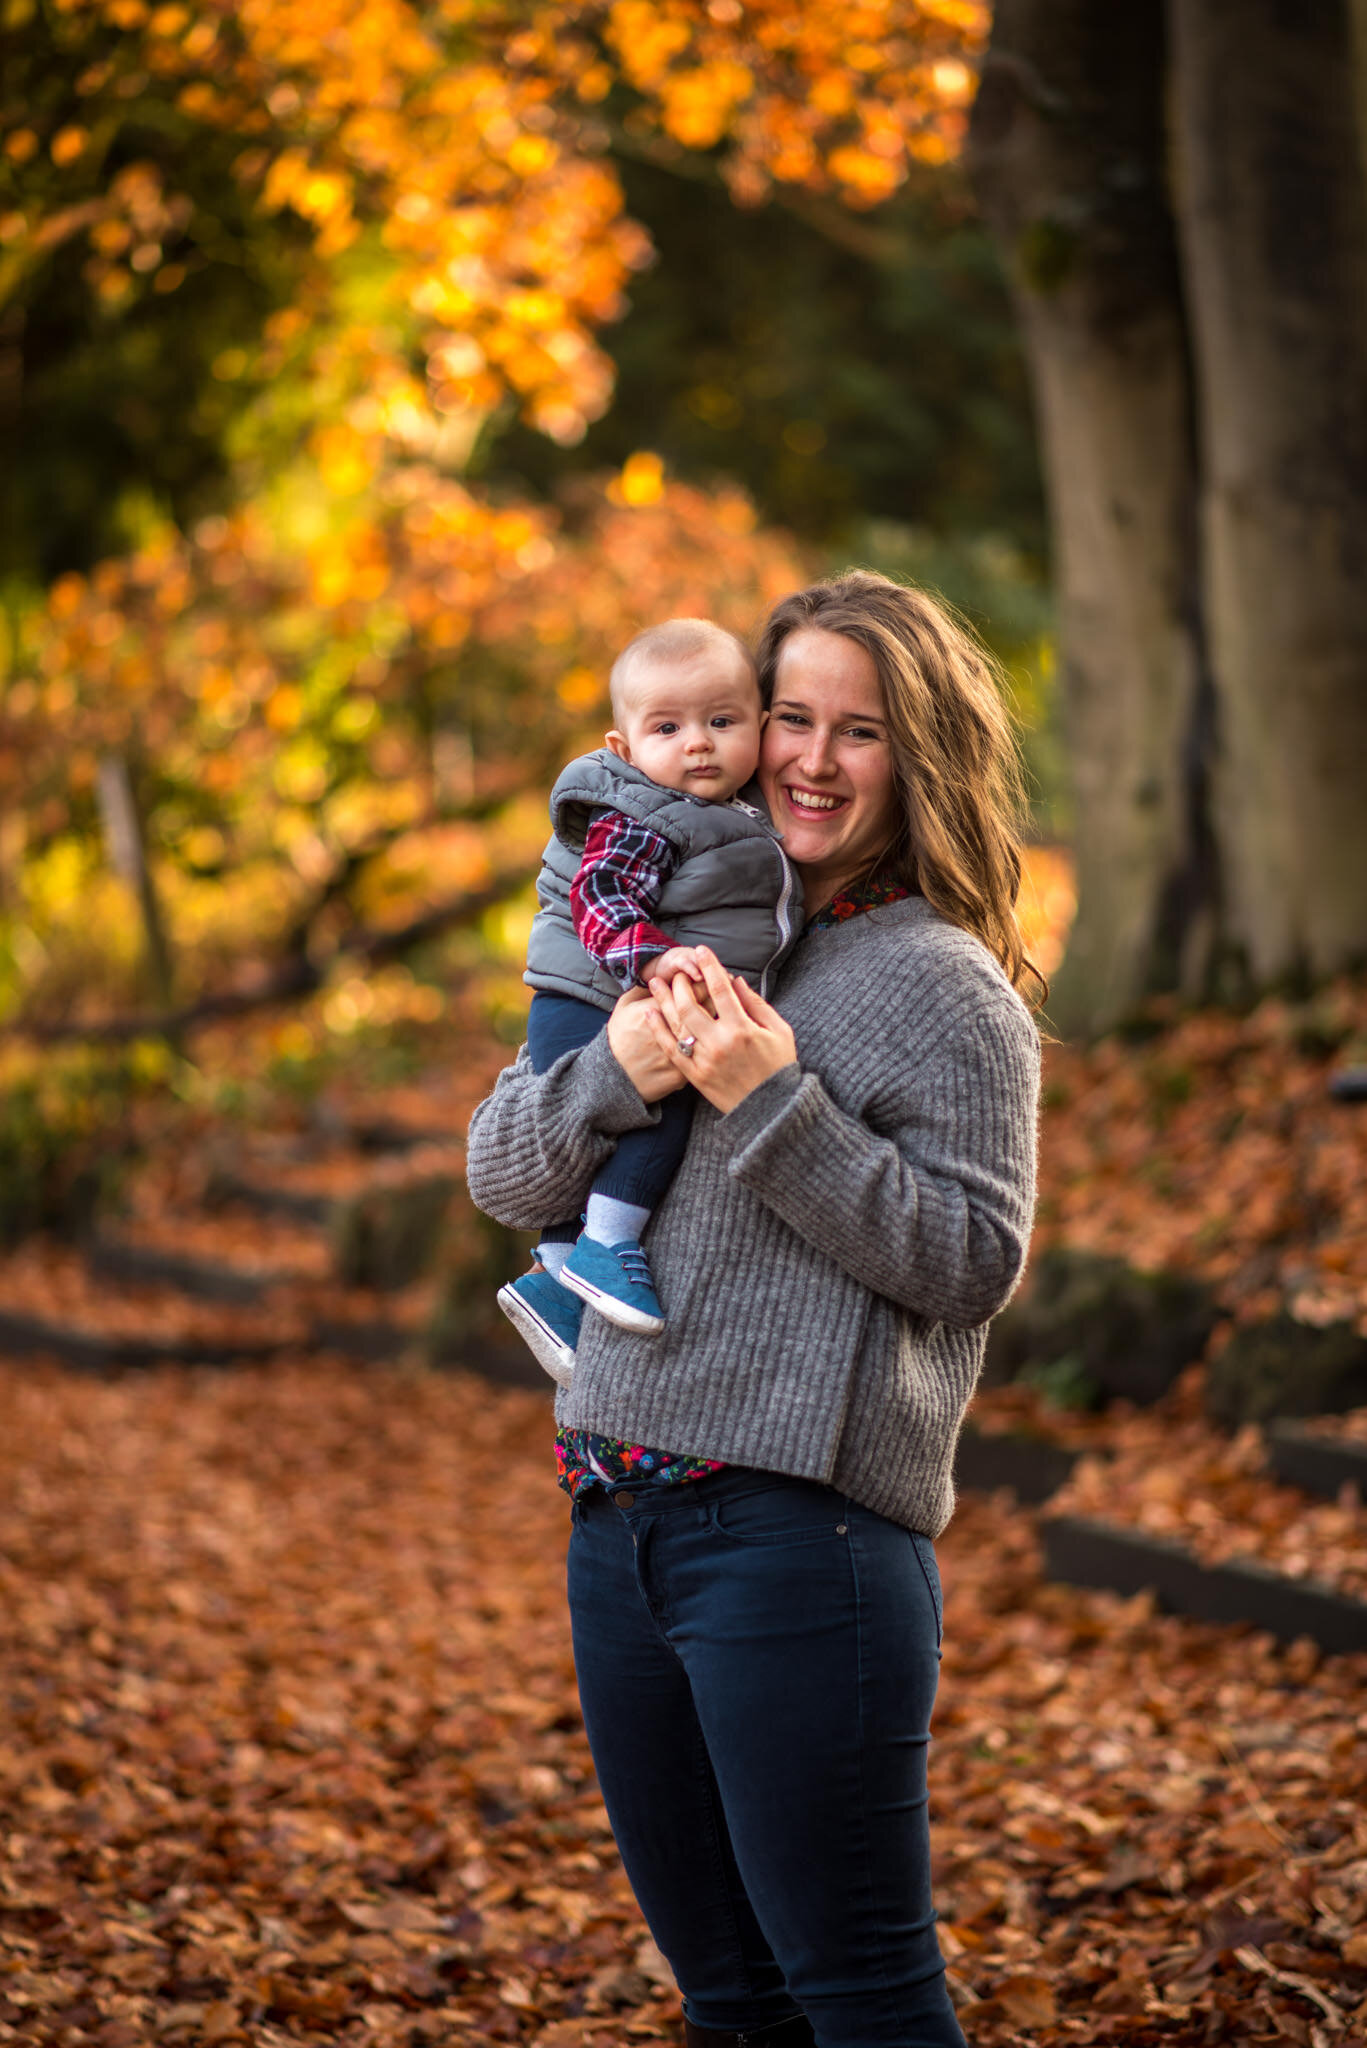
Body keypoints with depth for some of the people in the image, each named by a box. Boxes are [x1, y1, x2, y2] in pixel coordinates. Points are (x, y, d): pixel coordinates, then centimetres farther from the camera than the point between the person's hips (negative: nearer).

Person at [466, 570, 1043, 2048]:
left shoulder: (942, 987, -5)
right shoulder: (682, 943, 14)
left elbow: (972, 1260, -12)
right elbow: (501, 1175, 10)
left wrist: (775, 1107, -18)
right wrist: (617, 1069, -10)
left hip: (803, 1527, -7)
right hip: (618, 1524, 7)